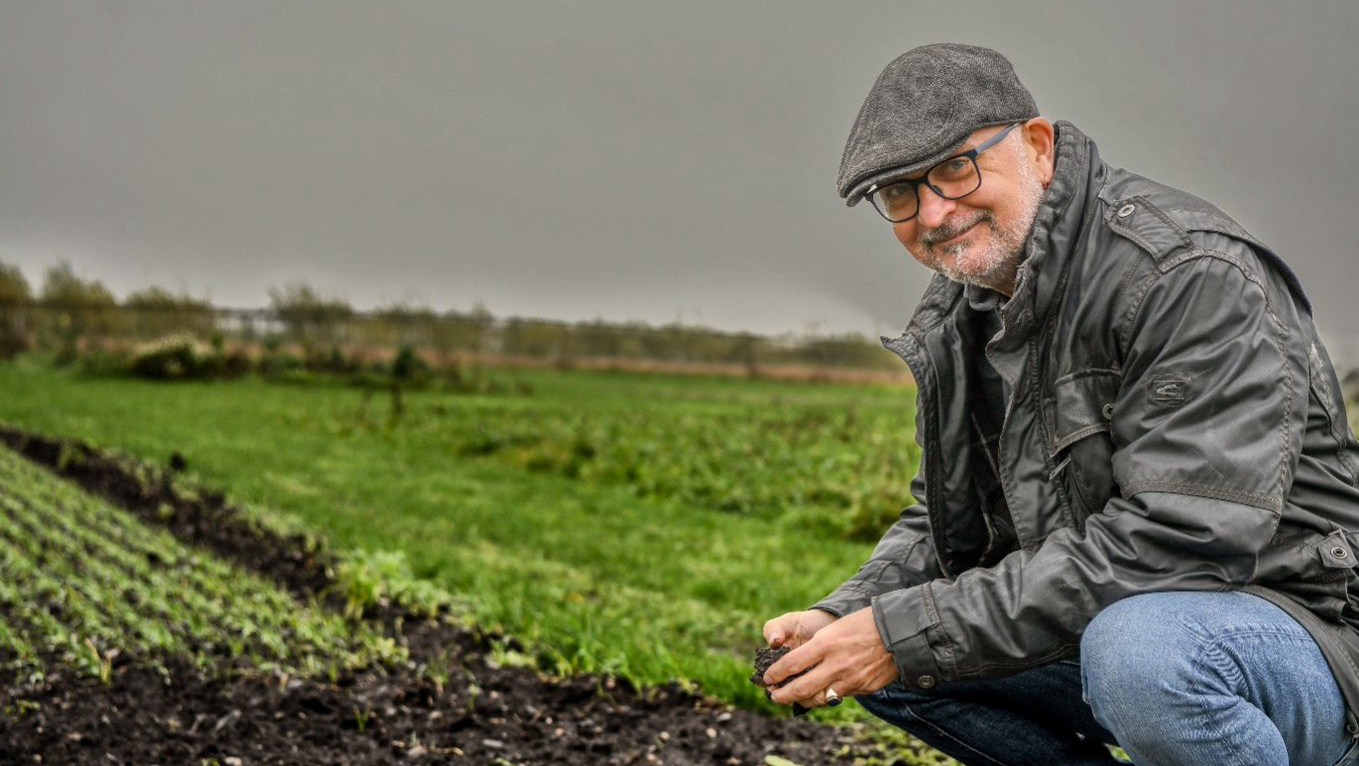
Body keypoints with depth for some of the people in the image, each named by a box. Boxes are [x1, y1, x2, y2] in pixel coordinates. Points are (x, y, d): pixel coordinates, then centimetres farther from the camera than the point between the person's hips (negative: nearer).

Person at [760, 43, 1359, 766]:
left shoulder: (1191, 276, -21)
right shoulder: (955, 319, 6)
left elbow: (1173, 541, -29)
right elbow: (942, 527, 12)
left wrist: (909, 632, -29)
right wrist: (841, 617, -10)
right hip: (1100, 626, 8)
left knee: (1137, 647, -38)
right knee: (876, 649, -1)